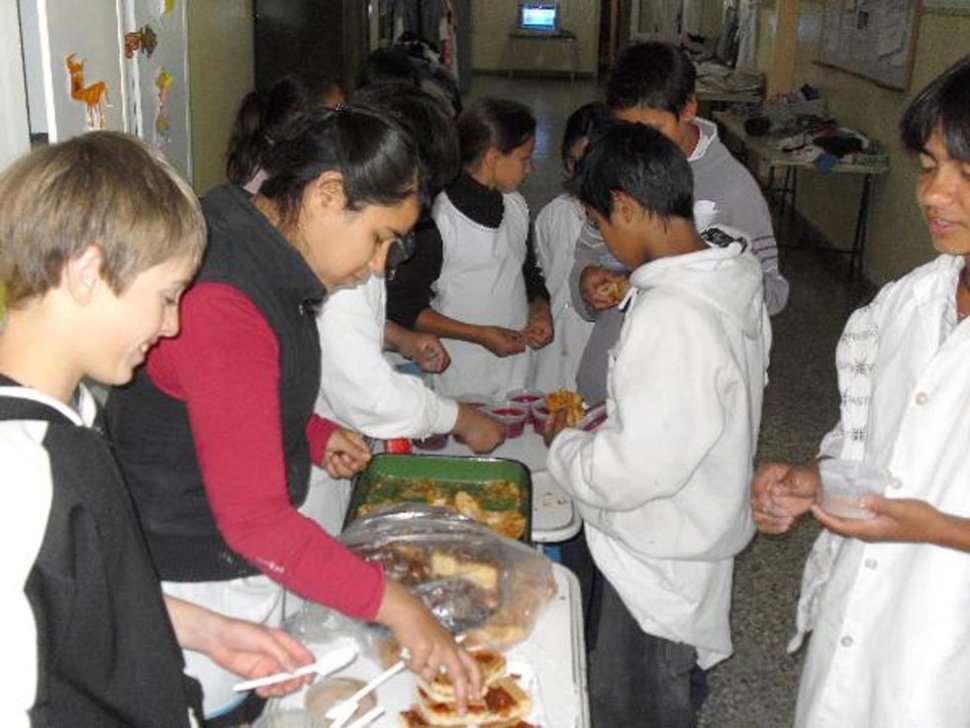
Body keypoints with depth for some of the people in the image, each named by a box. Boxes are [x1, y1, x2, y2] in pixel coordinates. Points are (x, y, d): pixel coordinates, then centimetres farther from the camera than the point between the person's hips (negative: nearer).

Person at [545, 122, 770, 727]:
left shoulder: (668, 314, -33)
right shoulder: (733, 279, -4)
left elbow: (635, 469, -29)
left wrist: (564, 443, -11)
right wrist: (619, 415, 7)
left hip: (660, 554, -8)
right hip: (710, 515, 8)